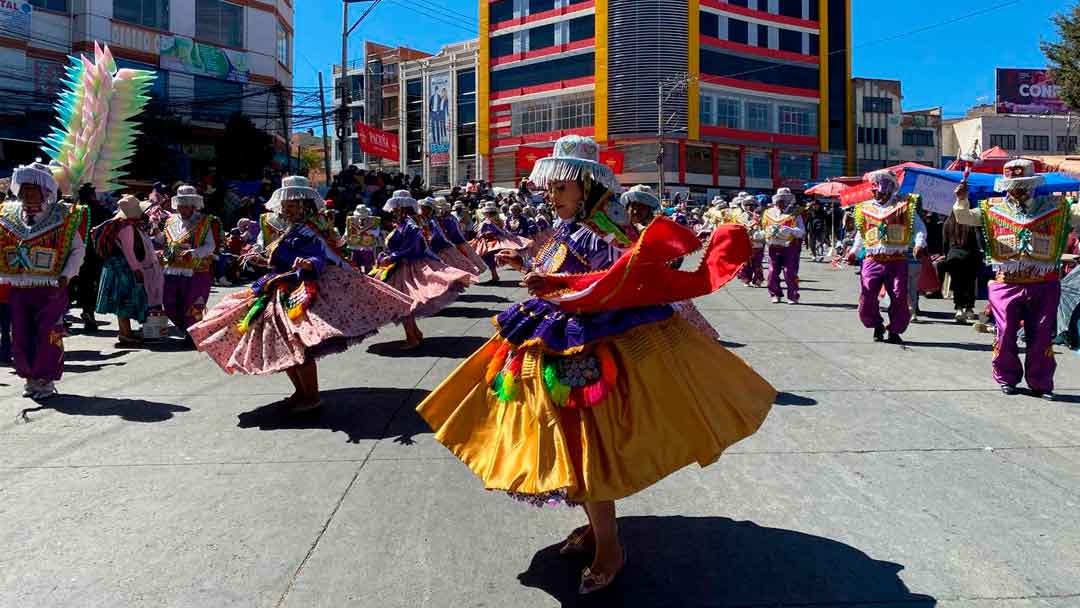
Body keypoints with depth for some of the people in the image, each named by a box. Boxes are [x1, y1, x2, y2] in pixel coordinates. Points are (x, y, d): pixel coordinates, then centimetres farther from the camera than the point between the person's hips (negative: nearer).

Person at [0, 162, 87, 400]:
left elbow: (78, 249, -2)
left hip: (51, 288, -4)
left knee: (48, 336, -3)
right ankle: (30, 378, 23)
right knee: (21, 336, 8)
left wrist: (65, 276, -12)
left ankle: (47, 380, 9)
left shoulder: (63, 217, -3)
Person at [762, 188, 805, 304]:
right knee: (773, 272, 2)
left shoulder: (795, 214, 1)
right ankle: (776, 295, 18)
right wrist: (771, 231, -6)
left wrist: (790, 230, -23)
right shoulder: (769, 213, 10)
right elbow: (765, 229, 16)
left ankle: (793, 296, 6)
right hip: (774, 248, 3)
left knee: (790, 273, -5)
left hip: (790, 247, -3)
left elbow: (802, 232, -6)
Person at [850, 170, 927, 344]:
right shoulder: (865, 209, 14)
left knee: (900, 299, -3)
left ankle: (894, 331, 14)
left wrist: (919, 244, -15)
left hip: (897, 260, -2)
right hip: (872, 260, 2)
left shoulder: (904, 205, 6)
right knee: (866, 299, -5)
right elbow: (860, 235, 22)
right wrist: (854, 250, 8)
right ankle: (877, 326, 20)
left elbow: (919, 227, 2)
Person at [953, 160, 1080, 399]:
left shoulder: (1054, 207, 6)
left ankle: (1040, 382, 17)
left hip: (1043, 285, 0)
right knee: (1005, 333, 2)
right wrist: (962, 200, -17)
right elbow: (964, 217, 1)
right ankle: (1007, 378, 19)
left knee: (1042, 336, 4)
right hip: (1006, 283, 0)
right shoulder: (993, 208, 5)